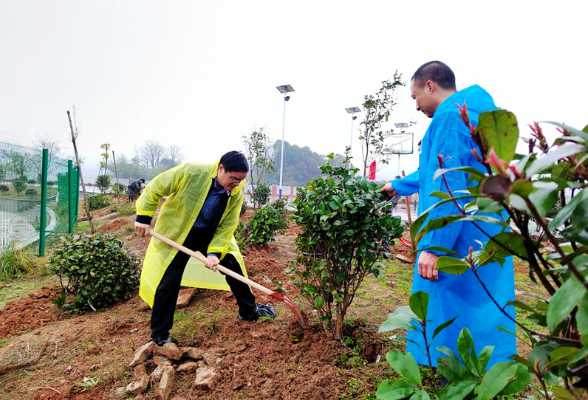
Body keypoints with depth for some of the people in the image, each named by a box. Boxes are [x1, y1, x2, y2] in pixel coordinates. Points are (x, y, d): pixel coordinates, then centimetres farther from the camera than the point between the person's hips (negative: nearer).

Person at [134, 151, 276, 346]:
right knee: (168, 283, 0)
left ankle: (249, 311, 27)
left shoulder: (236, 195, -17)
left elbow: (227, 227, -13)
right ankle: (159, 334, 20)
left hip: (210, 235, 4)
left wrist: (215, 252, -26)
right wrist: (144, 216, -14)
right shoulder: (190, 172, -30)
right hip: (175, 234, -4)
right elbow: (155, 188, -18)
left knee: (234, 267, 7)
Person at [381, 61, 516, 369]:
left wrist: (432, 246, -23)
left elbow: (449, 184, -22)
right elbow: (435, 171, 32)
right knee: (482, 317, 16)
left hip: (458, 243, -10)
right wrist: (398, 186, 42)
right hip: (486, 236, 10)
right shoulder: (476, 111, 22)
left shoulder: (452, 114, -11)